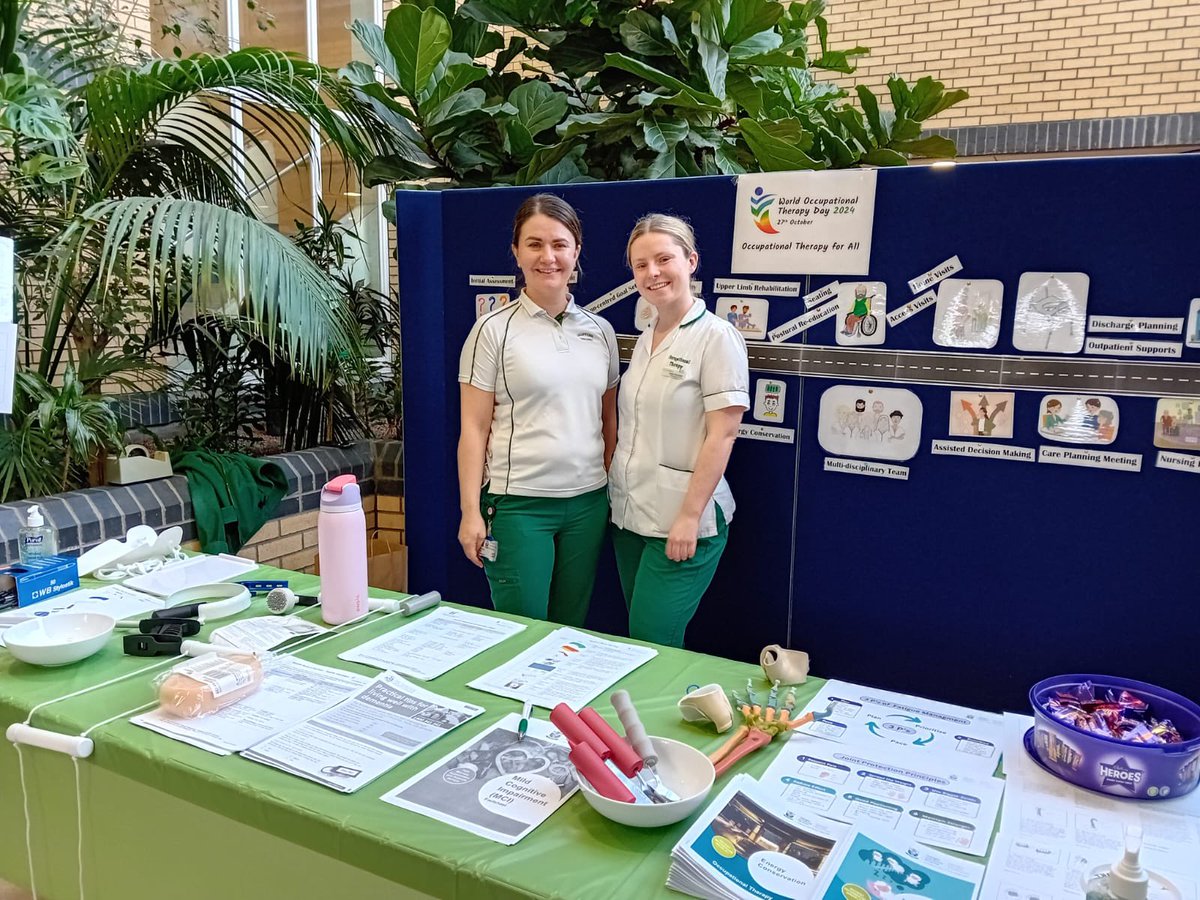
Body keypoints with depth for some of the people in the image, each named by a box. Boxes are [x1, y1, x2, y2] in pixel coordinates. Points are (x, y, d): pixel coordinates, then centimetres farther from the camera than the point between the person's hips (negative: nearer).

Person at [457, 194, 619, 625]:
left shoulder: (600, 331, 7)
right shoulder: (494, 330, -5)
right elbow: (474, 428, -5)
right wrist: (471, 511, -9)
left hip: (587, 502, 4)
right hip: (517, 503, -4)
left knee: (572, 630, 14)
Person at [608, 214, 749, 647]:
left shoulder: (717, 336, -10)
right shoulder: (646, 339, 11)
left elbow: (722, 434, -15)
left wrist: (690, 516, -19)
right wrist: (615, 492, 11)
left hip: (683, 522, -7)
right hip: (630, 514, 7)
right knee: (637, 642, 14)